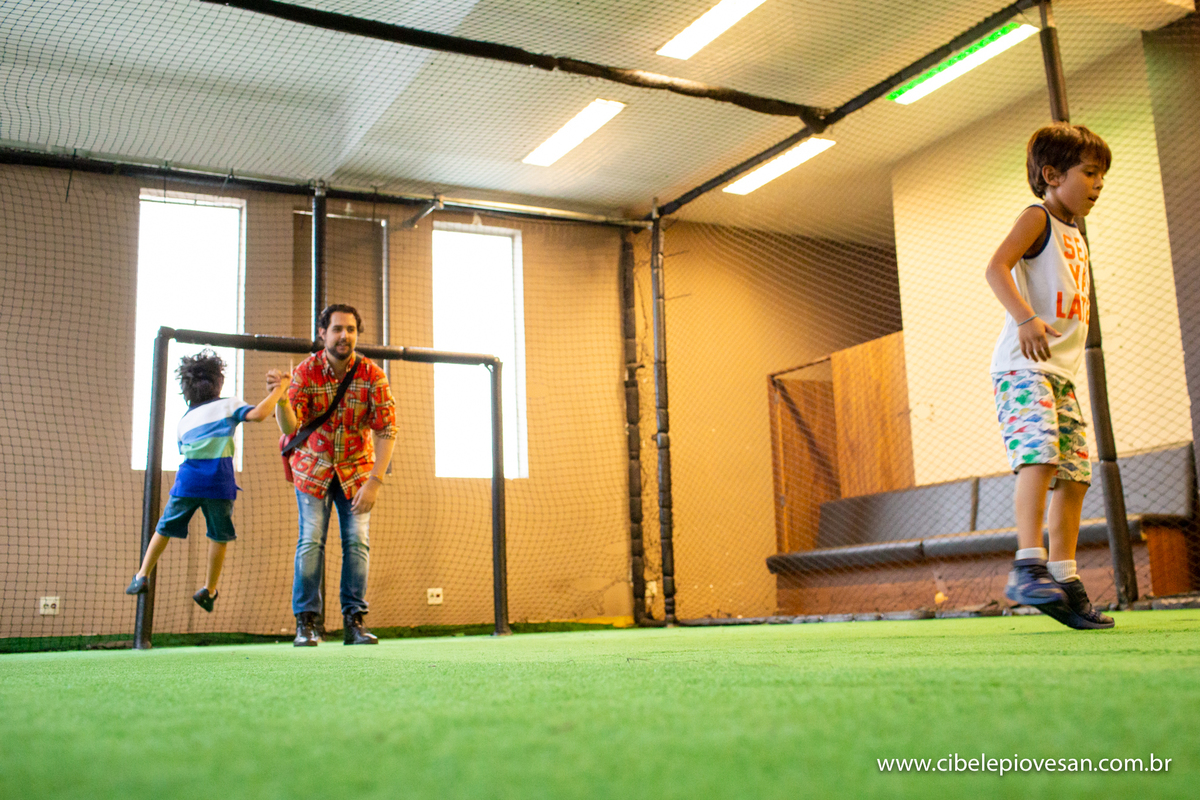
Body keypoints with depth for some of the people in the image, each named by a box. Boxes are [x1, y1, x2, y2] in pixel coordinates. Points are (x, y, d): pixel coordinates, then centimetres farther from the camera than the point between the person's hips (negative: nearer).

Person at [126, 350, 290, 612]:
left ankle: (142, 576, 16)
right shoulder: (227, 404, 9)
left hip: (187, 480, 3)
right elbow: (258, 414, -8)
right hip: (219, 481, -3)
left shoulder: (184, 419, 23)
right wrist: (279, 389, -2)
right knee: (219, 537, 11)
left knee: (165, 529, 17)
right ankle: (209, 590, 15)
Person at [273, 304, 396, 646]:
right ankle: (306, 622, -1)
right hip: (313, 466, 0)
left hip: (356, 467, 1)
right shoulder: (306, 371, -16)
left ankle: (354, 620, 2)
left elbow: (387, 431, -16)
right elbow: (290, 428, -22)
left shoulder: (372, 376, -17)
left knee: (358, 541, -6)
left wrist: (374, 482, -22)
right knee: (311, 540, -8)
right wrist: (281, 398, -43)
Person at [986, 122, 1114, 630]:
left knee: (1074, 475, 4)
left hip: (1062, 370, 9)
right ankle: (1028, 568, -28)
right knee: (1040, 455, -25)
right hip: (1023, 365, -9)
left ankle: (1064, 583, 7)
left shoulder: (1075, 236, 25)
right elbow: (996, 268, -18)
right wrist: (1026, 319, -33)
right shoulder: (1037, 219, 0)